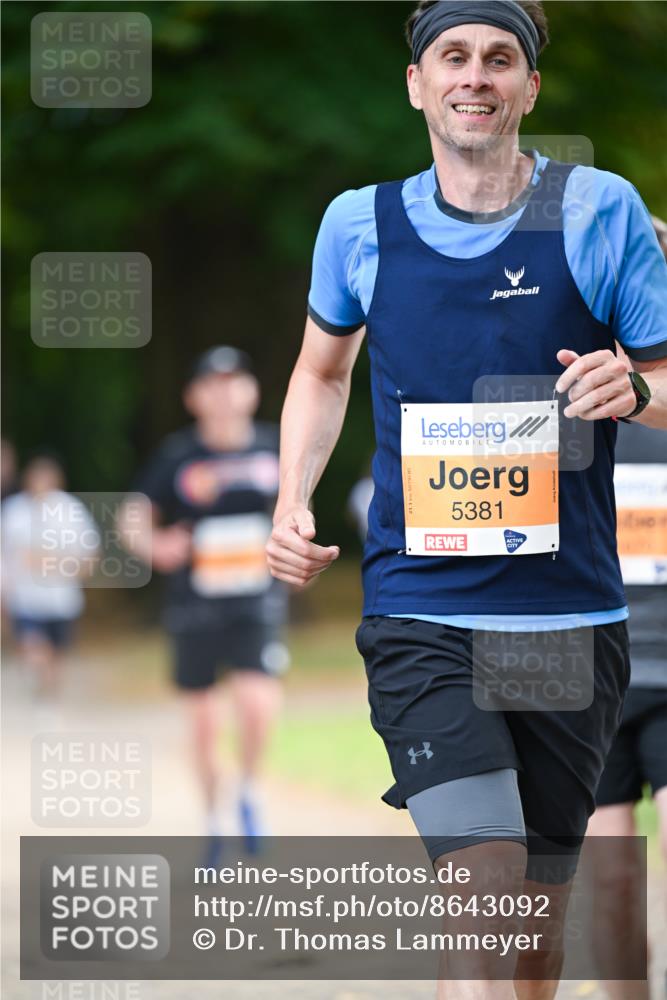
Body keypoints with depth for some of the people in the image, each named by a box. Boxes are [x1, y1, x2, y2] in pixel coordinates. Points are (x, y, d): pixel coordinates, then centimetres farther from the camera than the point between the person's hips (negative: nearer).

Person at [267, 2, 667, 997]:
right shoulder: (360, 224, 5)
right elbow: (322, 370, 24)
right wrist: (292, 504, 9)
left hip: (572, 613, 1)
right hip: (420, 611, -1)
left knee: (539, 907, 10)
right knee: (483, 892, -18)